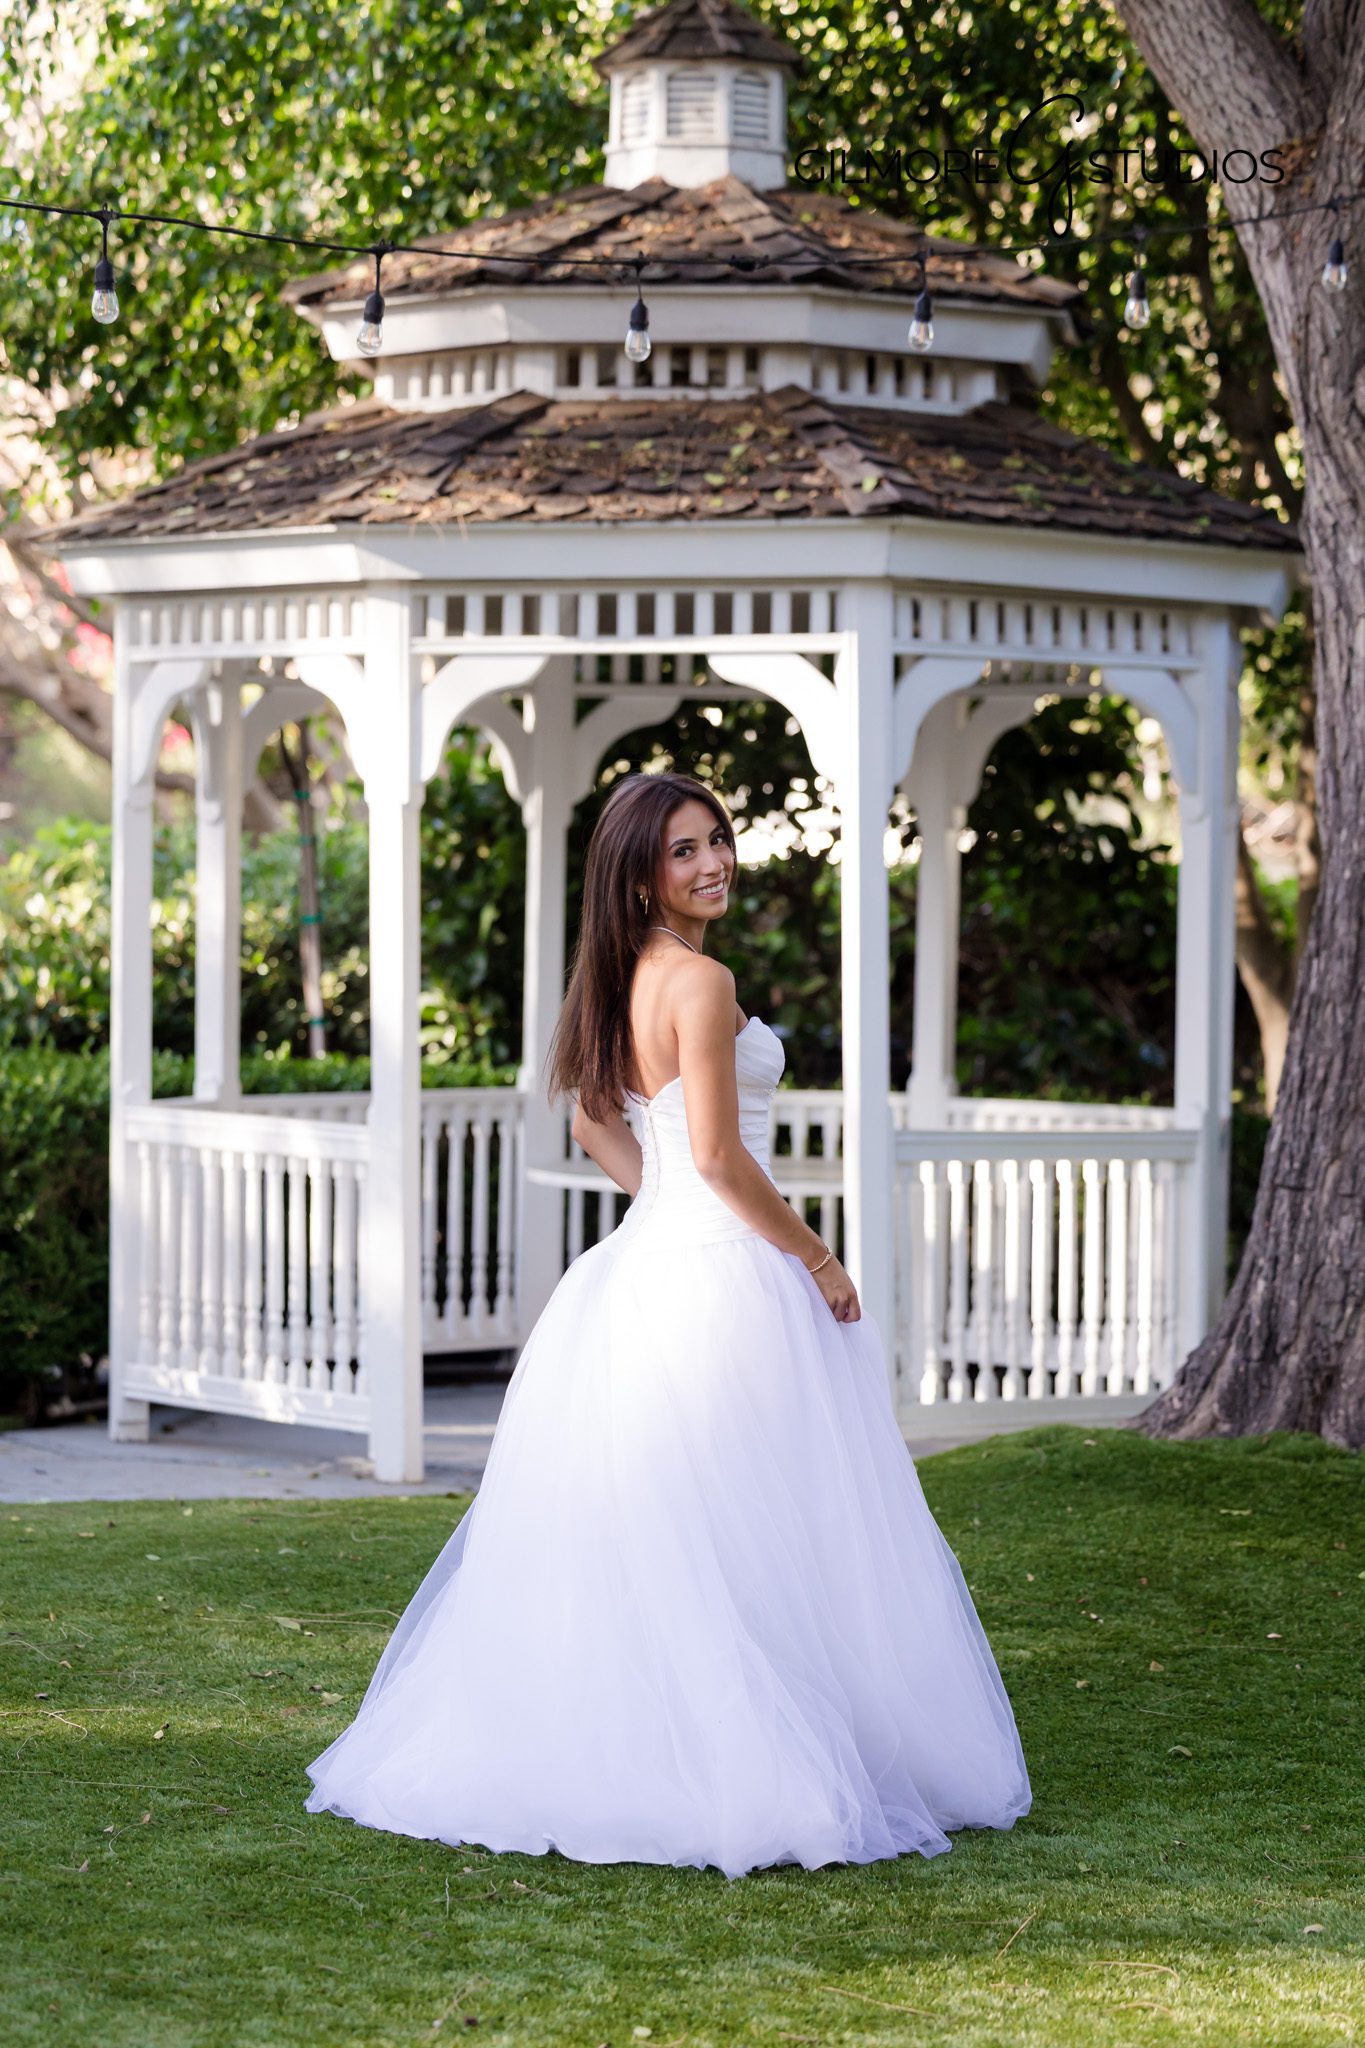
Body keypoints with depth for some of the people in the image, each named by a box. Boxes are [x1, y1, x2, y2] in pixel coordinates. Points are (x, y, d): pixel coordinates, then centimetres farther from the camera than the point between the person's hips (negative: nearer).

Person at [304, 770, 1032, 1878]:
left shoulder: (627, 977, 13)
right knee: (742, 1540, -5)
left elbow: (597, 1122, 25)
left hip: (646, 1256, 9)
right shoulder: (701, 982, -15)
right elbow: (719, 1155, -19)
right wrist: (816, 1256, -9)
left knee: (628, 1534, 12)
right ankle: (749, 1771, -3)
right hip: (723, 1279, -9)